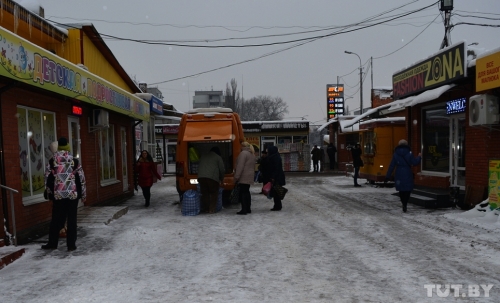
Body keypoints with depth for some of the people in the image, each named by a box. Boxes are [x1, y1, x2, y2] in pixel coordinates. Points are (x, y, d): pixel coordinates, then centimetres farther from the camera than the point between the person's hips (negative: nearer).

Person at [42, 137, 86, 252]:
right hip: (73, 194, -1)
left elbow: (47, 178, 5)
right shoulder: (74, 161, -3)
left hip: (58, 194, 2)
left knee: (56, 219, 13)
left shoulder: (52, 161, 0)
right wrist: (83, 194, 9)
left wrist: (49, 193, 17)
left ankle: (52, 243, 20)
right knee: (72, 219, 4)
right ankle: (71, 244, 6)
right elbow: (81, 178, 0)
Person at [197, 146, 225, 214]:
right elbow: (222, 170, 8)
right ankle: (212, 210, 2)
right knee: (214, 194, 5)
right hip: (213, 178, -4)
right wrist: (221, 179, 20)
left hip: (201, 177, 4)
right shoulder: (218, 158, 11)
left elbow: (199, 167, 26)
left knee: (204, 193, 10)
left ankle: (205, 209, 11)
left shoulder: (203, 157, 26)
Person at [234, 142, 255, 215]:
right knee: (247, 192, 14)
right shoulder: (252, 154, 18)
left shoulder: (243, 153, -12)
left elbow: (240, 166, -19)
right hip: (249, 178, 9)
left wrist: (236, 176, -19)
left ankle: (244, 210, -9)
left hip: (243, 178, -9)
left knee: (243, 193, -7)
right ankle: (248, 209, 17)